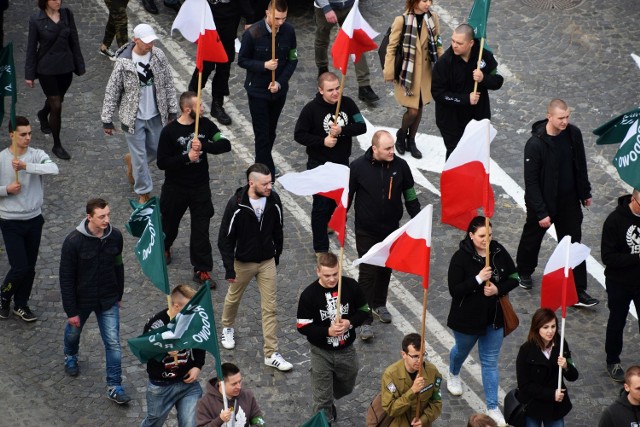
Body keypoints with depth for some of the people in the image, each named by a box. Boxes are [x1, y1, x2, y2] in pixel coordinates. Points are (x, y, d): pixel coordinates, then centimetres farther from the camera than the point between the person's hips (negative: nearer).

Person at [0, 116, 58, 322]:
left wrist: (26, 166, -36)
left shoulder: (37, 155, -6)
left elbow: (54, 169, -28)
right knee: (20, 267, -6)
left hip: (34, 219, 3)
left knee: (30, 267, 12)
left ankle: (21, 304, 29)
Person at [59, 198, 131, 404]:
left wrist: (118, 296, 13)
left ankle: (114, 386, 9)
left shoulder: (115, 236, -13)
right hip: (82, 300, -2)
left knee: (113, 343, -2)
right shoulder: (73, 242, -26)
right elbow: (66, 278, -18)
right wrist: (71, 311, -15)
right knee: (74, 331, 25)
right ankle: (70, 357, 57)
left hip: (108, 301, 2)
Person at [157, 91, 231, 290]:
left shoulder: (205, 124, -5)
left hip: (200, 186, 2)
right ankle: (163, 248, 50)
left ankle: (202, 270, 6)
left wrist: (203, 145, -25)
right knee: (170, 222, 20)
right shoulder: (170, 131, -15)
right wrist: (186, 158, -25)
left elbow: (225, 144, -11)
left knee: (201, 229, 0)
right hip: (176, 187, -2)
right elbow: (162, 162, -15)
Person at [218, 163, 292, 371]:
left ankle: (271, 354, 6)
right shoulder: (236, 205, -25)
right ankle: (227, 328, 52)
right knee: (233, 298, 22)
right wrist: (229, 268, -18)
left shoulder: (273, 200, -14)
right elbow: (225, 238, -17)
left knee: (270, 307, 1)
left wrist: (277, 254, 13)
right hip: (243, 262, -2)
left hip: (267, 262, 2)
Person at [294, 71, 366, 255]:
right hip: (320, 166, -4)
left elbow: (361, 126, -10)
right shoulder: (311, 109, -17)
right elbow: (299, 135, -13)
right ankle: (321, 248, 9)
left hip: (342, 163, 4)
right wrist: (322, 141, -24)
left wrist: (342, 130, -26)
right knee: (321, 205, 0)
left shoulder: (347, 104, -7)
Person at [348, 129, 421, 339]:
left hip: (391, 229, 3)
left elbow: (410, 195, 5)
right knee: (367, 273, -5)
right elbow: (347, 195, -4)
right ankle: (365, 320, 0)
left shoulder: (400, 165, -8)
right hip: (366, 231, -3)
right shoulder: (358, 167, -15)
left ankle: (379, 304, 40)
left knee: (386, 269, 18)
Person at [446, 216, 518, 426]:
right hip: (467, 318, -2)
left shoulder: (499, 252, -9)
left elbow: (514, 277, -1)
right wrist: (478, 279, -32)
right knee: (462, 350, 26)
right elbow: (454, 290, -22)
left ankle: (492, 408, 14)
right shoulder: (460, 258, -21)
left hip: (494, 317, 2)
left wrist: (498, 289, -20)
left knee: (490, 362, 8)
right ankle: (453, 375, 61)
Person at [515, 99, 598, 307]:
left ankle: (578, 291, 10)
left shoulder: (573, 134, -9)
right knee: (532, 238, 20)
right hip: (543, 202, -4)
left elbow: (581, 165, 7)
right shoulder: (535, 144, -26)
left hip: (569, 201, 4)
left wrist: (585, 193, 14)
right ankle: (524, 272, 47)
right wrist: (541, 212, -21)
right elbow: (531, 182, -21)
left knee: (573, 245, 4)